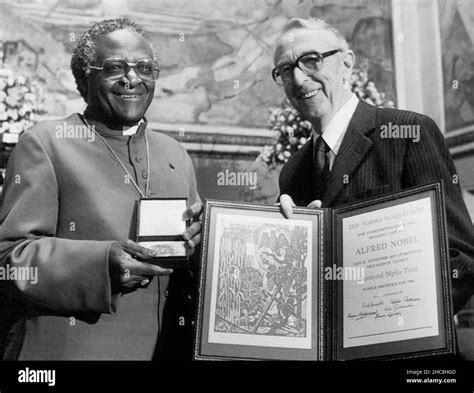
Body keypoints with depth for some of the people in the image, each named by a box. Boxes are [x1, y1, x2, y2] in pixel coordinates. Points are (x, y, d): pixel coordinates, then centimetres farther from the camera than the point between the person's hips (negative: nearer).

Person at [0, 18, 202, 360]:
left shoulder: (177, 155, 12)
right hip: (69, 347, -4)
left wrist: (198, 239, -6)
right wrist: (101, 264, -25)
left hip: (162, 348, 5)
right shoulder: (45, 143, -4)